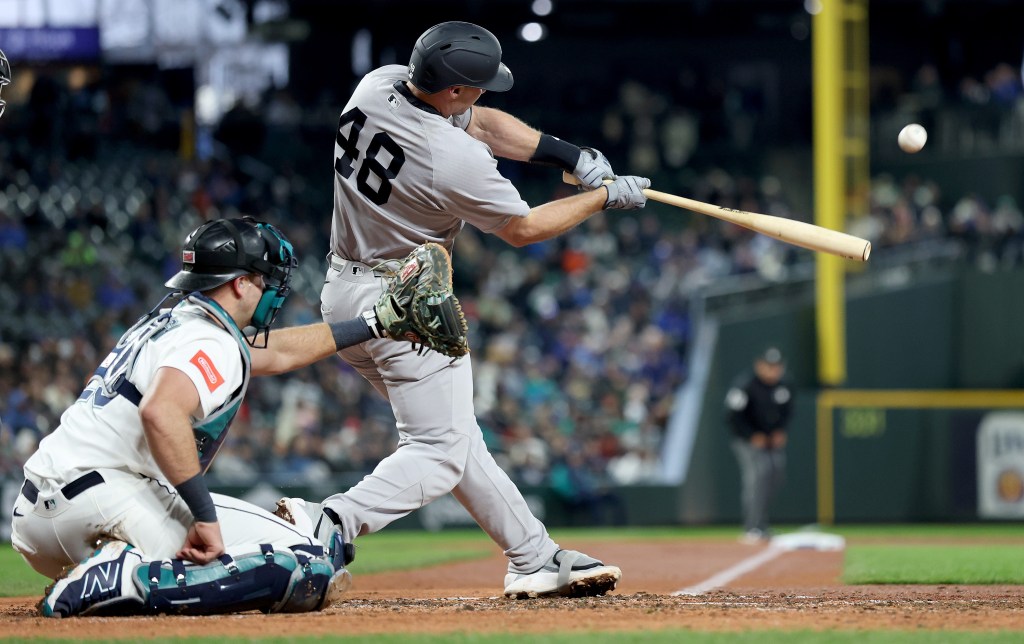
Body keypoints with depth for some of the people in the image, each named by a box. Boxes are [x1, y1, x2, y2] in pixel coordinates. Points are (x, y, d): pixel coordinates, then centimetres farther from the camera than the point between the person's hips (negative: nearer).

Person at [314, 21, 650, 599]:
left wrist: (572, 156, 1)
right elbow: (523, 228, -8)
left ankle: (536, 559, 22)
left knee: (453, 434, 15)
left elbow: (483, 123, 8)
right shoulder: (456, 161, -26)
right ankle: (325, 527, -24)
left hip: (341, 291, 9)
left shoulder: (377, 85, -4)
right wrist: (606, 196, 4)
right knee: (439, 451, -5)